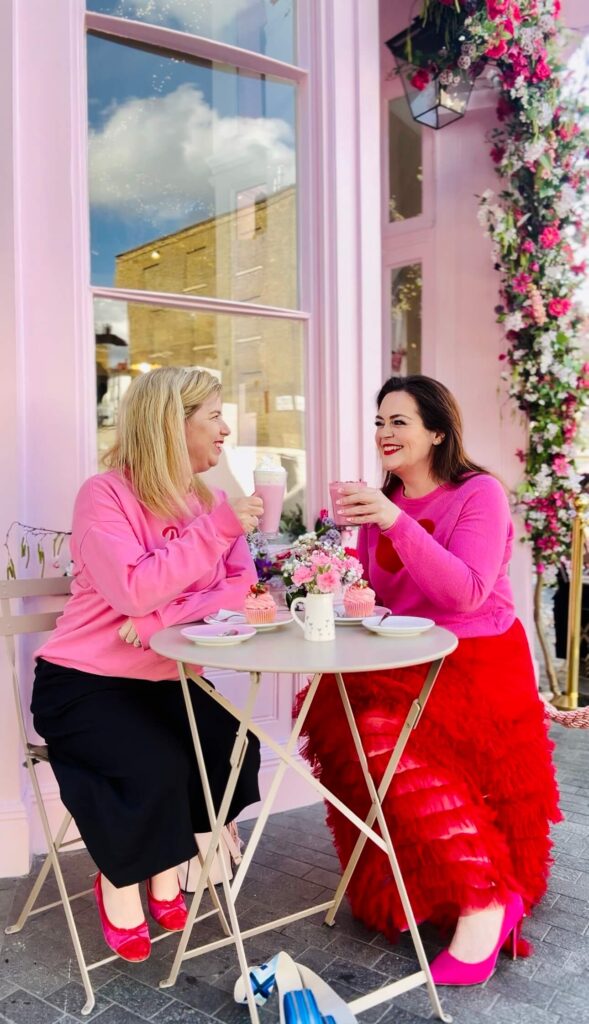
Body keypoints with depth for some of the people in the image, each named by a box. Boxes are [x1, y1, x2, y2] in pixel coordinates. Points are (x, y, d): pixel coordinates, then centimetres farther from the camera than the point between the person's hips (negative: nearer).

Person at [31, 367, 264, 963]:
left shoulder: (207, 498, 3)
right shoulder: (104, 495, -16)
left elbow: (244, 586, -8)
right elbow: (133, 591, -30)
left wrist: (167, 616, -25)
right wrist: (219, 527, -29)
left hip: (167, 680, 6)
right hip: (84, 683, -5)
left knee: (232, 746, -16)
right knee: (155, 767, -26)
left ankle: (167, 868, 11)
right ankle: (118, 883, 7)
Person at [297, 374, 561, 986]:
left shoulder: (479, 494, -10)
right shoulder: (383, 500, 9)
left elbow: (464, 595, -24)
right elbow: (376, 598, 12)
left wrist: (396, 523, -32)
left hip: (474, 665, -7)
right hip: (404, 665, 7)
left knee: (383, 741, -24)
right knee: (345, 723, -15)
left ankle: (485, 900, -10)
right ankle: (404, 891, 5)